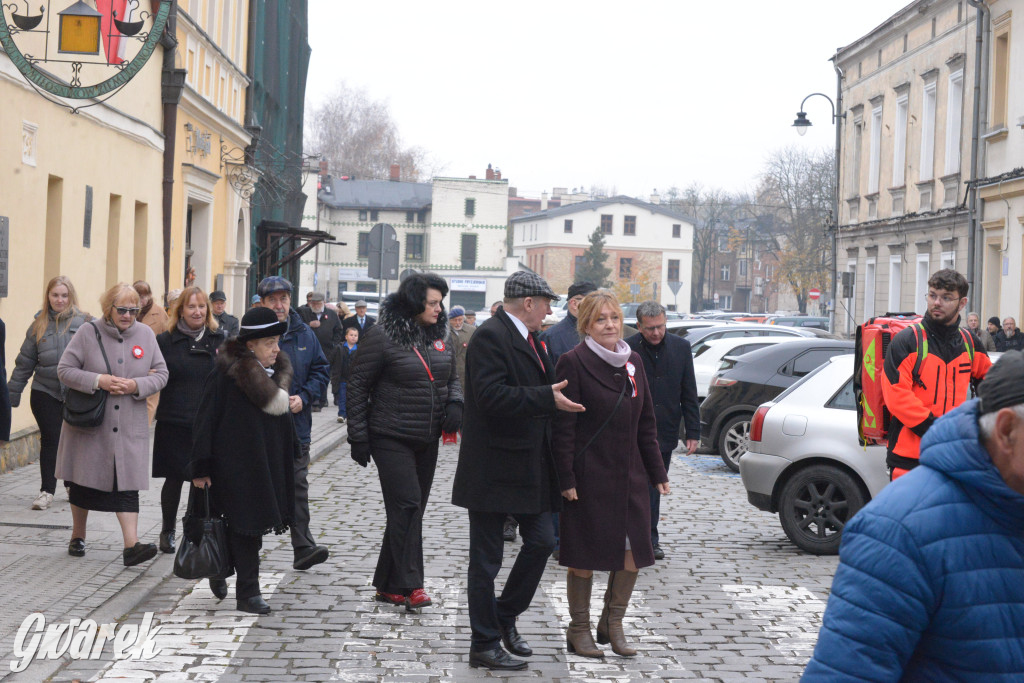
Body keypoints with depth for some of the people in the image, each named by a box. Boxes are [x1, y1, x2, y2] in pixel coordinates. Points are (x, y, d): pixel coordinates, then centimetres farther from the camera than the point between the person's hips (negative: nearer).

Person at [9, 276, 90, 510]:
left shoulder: (85, 323, -3)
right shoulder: (39, 325, 5)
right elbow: (24, 363, 10)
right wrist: (12, 394, 10)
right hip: (45, 393, 1)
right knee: (50, 439, 1)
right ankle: (47, 490, 10)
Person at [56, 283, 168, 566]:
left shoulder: (146, 335, 4)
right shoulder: (89, 332, -4)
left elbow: (161, 375, 6)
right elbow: (64, 370, -4)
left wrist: (136, 386, -13)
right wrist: (98, 380, -18)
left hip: (130, 427, 1)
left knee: (127, 485, -5)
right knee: (83, 481, 10)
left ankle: (131, 545, -10)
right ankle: (77, 536, 28)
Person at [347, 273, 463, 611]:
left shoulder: (439, 336, 9)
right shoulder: (382, 336, -9)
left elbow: (452, 377, 21)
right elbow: (358, 386, -6)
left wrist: (454, 404, -1)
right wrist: (358, 436, -9)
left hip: (427, 441, 7)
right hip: (391, 439, -7)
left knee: (408, 511, 9)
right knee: (407, 506, -15)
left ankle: (387, 585, 18)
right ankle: (410, 585, -12)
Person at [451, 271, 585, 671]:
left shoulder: (528, 338, 14)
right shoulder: (490, 337, -16)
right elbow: (491, 396, -27)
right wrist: (547, 398, -28)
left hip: (530, 465, 9)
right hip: (494, 469, -9)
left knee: (541, 541, 10)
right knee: (487, 559, 2)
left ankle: (505, 616, 28)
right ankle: (485, 645, 11)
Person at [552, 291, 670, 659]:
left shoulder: (632, 361, 11)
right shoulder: (573, 362, -7)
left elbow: (646, 422, 15)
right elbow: (563, 426, -10)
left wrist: (657, 472, 11)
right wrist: (567, 478, -14)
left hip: (629, 476, 6)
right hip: (589, 476, -6)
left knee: (634, 551, 2)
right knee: (584, 555, 3)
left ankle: (612, 622, 19)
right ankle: (579, 630, 17)